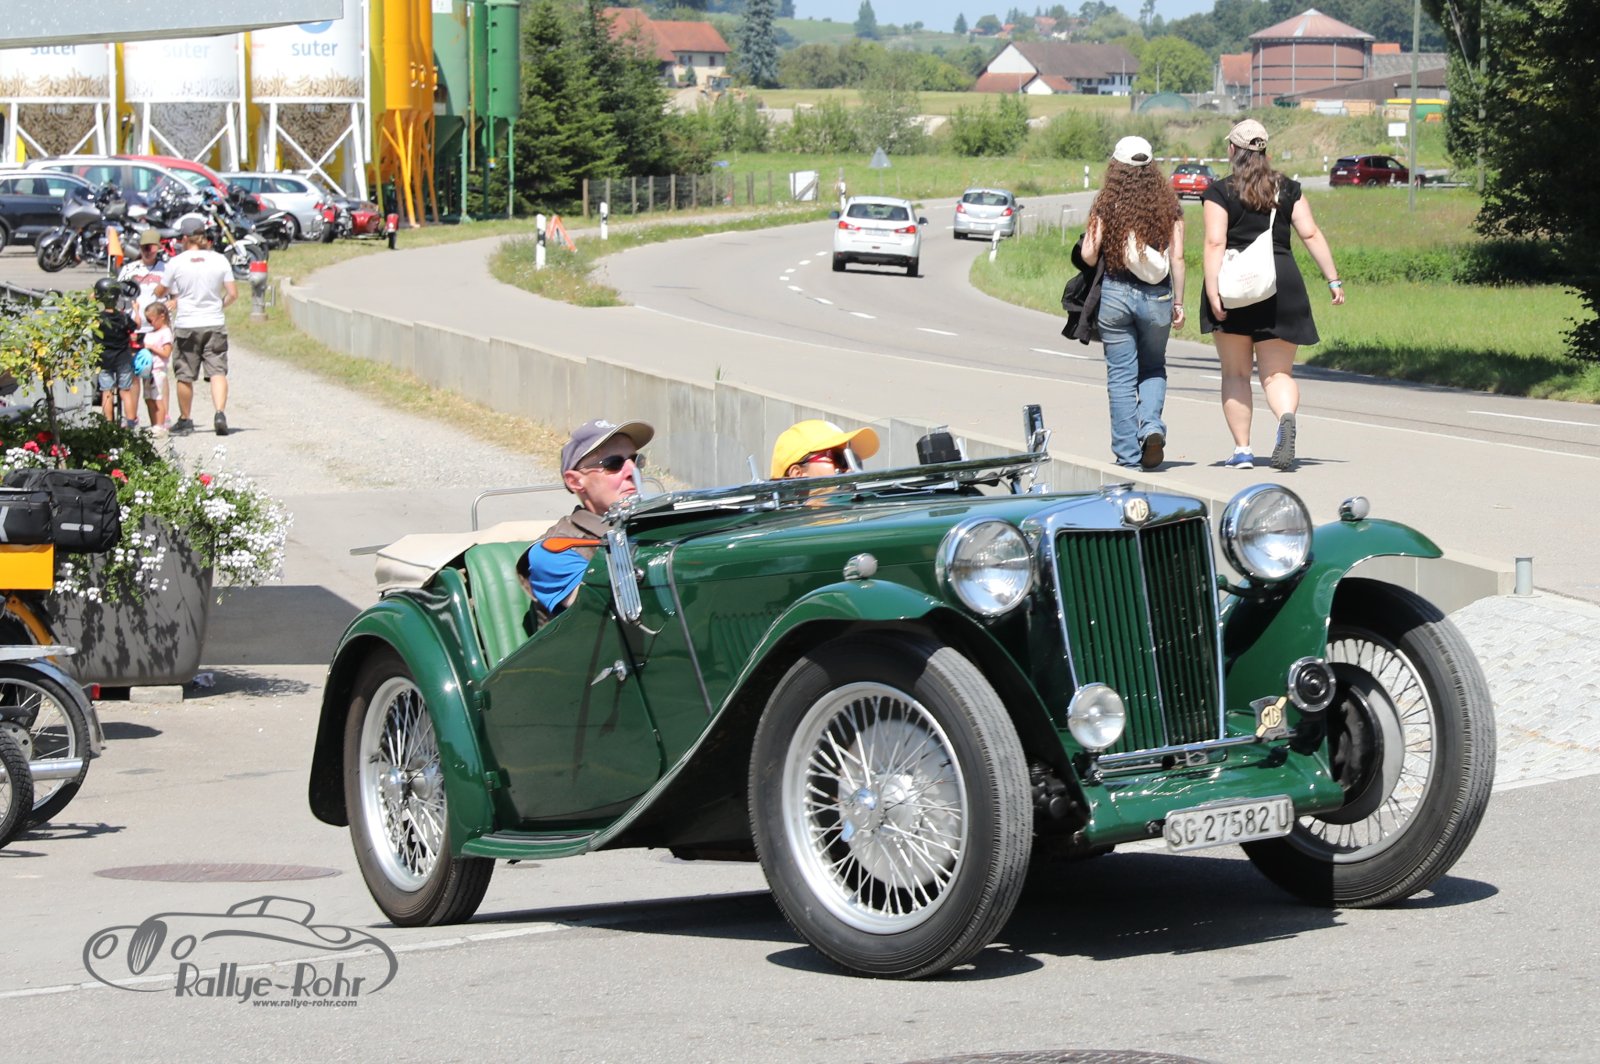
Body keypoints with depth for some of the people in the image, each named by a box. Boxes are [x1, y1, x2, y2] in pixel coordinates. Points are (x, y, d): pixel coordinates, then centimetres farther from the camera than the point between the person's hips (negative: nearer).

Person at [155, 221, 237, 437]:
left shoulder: (176, 263, -4)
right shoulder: (219, 260, 0)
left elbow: (160, 292, 7)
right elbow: (233, 293, 0)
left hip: (186, 325, -1)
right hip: (215, 324, 1)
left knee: (185, 376, 9)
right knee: (217, 371, -2)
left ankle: (184, 421, 20)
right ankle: (220, 413, -22)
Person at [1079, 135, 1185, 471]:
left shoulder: (1107, 203, -5)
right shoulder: (1168, 203, 0)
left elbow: (1088, 254, -7)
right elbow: (1177, 258, -1)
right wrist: (1178, 302, 7)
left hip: (1115, 293, -1)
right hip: (1157, 297, 1)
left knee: (1121, 375, 6)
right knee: (1153, 368, 20)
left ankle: (1128, 455, 5)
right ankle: (1151, 425, -7)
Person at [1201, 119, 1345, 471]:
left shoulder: (1220, 192, -2)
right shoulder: (1288, 189, 8)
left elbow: (1215, 244, -10)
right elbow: (1311, 234, 3)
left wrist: (1213, 294, -14)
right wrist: (1333, 279, 6)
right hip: (1282, 283, 2)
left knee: (1235, 373, 10)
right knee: (1277, 372, 6)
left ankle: (1242, 449, 7)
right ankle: (1287, 417, -26)